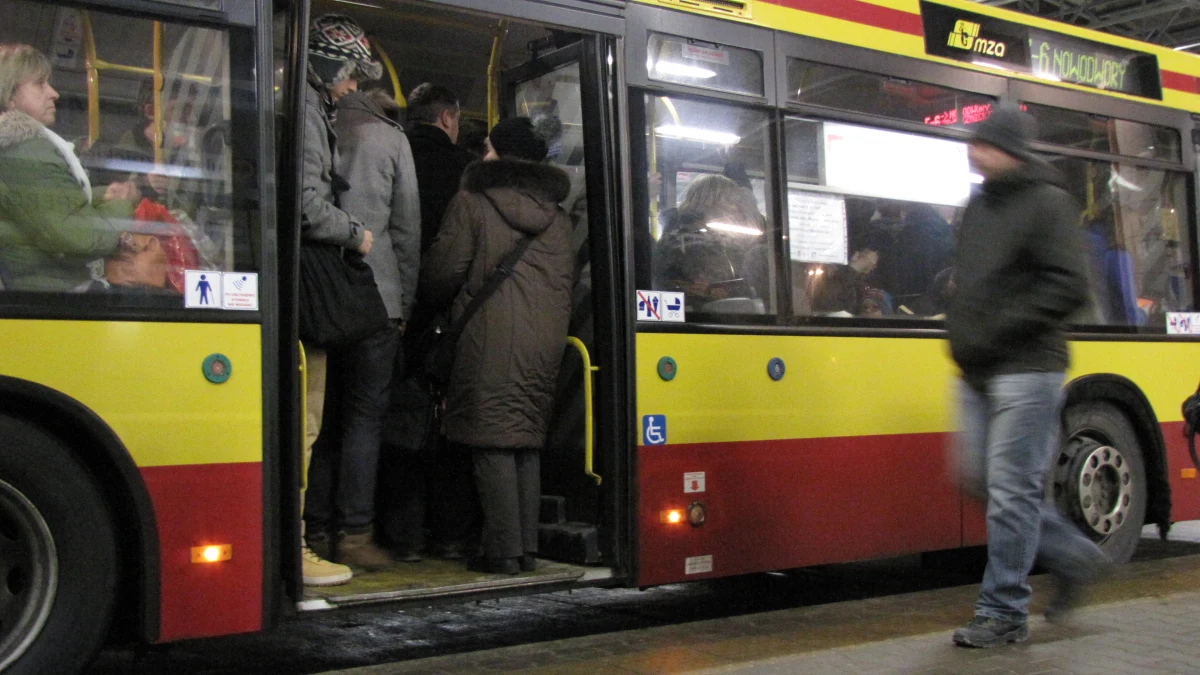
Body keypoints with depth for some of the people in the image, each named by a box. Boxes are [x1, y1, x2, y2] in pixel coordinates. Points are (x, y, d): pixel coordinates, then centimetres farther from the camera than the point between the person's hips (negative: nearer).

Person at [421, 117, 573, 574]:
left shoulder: (472, 202, -1)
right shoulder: (557, 214, 15)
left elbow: (444, 271, -2)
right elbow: (567, 277, 14)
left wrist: (437, 304, 18)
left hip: (491, 336, -5)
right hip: (545, 338, 6)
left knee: (493, 443, -3)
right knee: (528, 441, 10)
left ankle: (504, 551, -4)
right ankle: (527, 549, 11)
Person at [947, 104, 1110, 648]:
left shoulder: (1047, 203, -7)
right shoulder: (979, 206, 15)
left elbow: (1068, 287, -14)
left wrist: (997, 333, -17)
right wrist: (962, 333, 7)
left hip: (1026, 369, -8)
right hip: (979, 373, 8)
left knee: (1011, 489, -6)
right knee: (981, 480, 10)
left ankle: (1003, 614, 3)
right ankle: (1074, 557, 27)